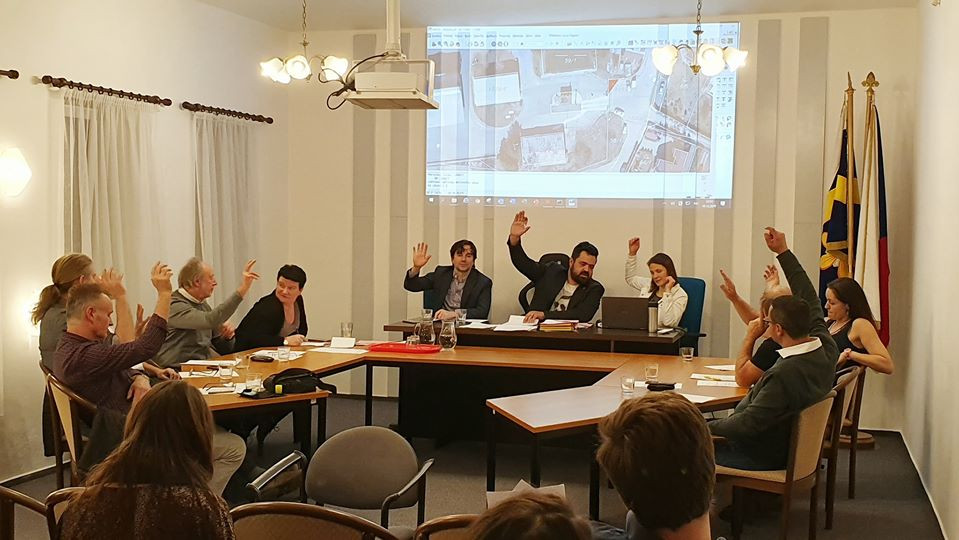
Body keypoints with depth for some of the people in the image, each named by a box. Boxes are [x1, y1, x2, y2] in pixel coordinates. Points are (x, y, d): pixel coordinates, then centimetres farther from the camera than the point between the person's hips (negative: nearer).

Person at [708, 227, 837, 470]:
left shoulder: (784, 374, -35)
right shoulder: (826, 349, -11)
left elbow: (746, 425, -28)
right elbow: (809, 300, 3)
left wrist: (706, 427, -13)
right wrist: (783, 252, 8)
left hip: (763, 456, -9)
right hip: (794, 446, 9)